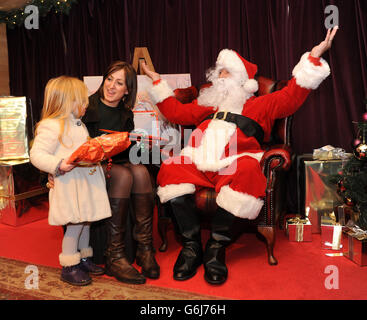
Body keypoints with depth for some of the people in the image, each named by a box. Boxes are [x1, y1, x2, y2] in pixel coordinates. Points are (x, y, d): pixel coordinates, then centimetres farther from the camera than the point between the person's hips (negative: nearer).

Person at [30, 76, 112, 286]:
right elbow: (37, 154, -19)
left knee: (85, 221, 16)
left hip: (87, 181, 9)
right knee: (75, 224, -3)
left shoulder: (78, 124, 15)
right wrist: (59, 165, -31)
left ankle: (84, 258, 32)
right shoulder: (51, 126, -15)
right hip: (70, 184, -9)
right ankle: (69, 267, 14)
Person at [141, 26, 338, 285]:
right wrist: (157, 80, 38)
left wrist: (314, 57, 2)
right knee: (170, 170, -26)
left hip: (234, 164, -3)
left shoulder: (260, 104, 23)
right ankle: (191, 245, -20)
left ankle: (217, 248, -24)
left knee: (246, 172, -38)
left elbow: (293, 94, 11)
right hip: (197, 163, 4)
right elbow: (176, 112, 35)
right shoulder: (207, 104, 35)